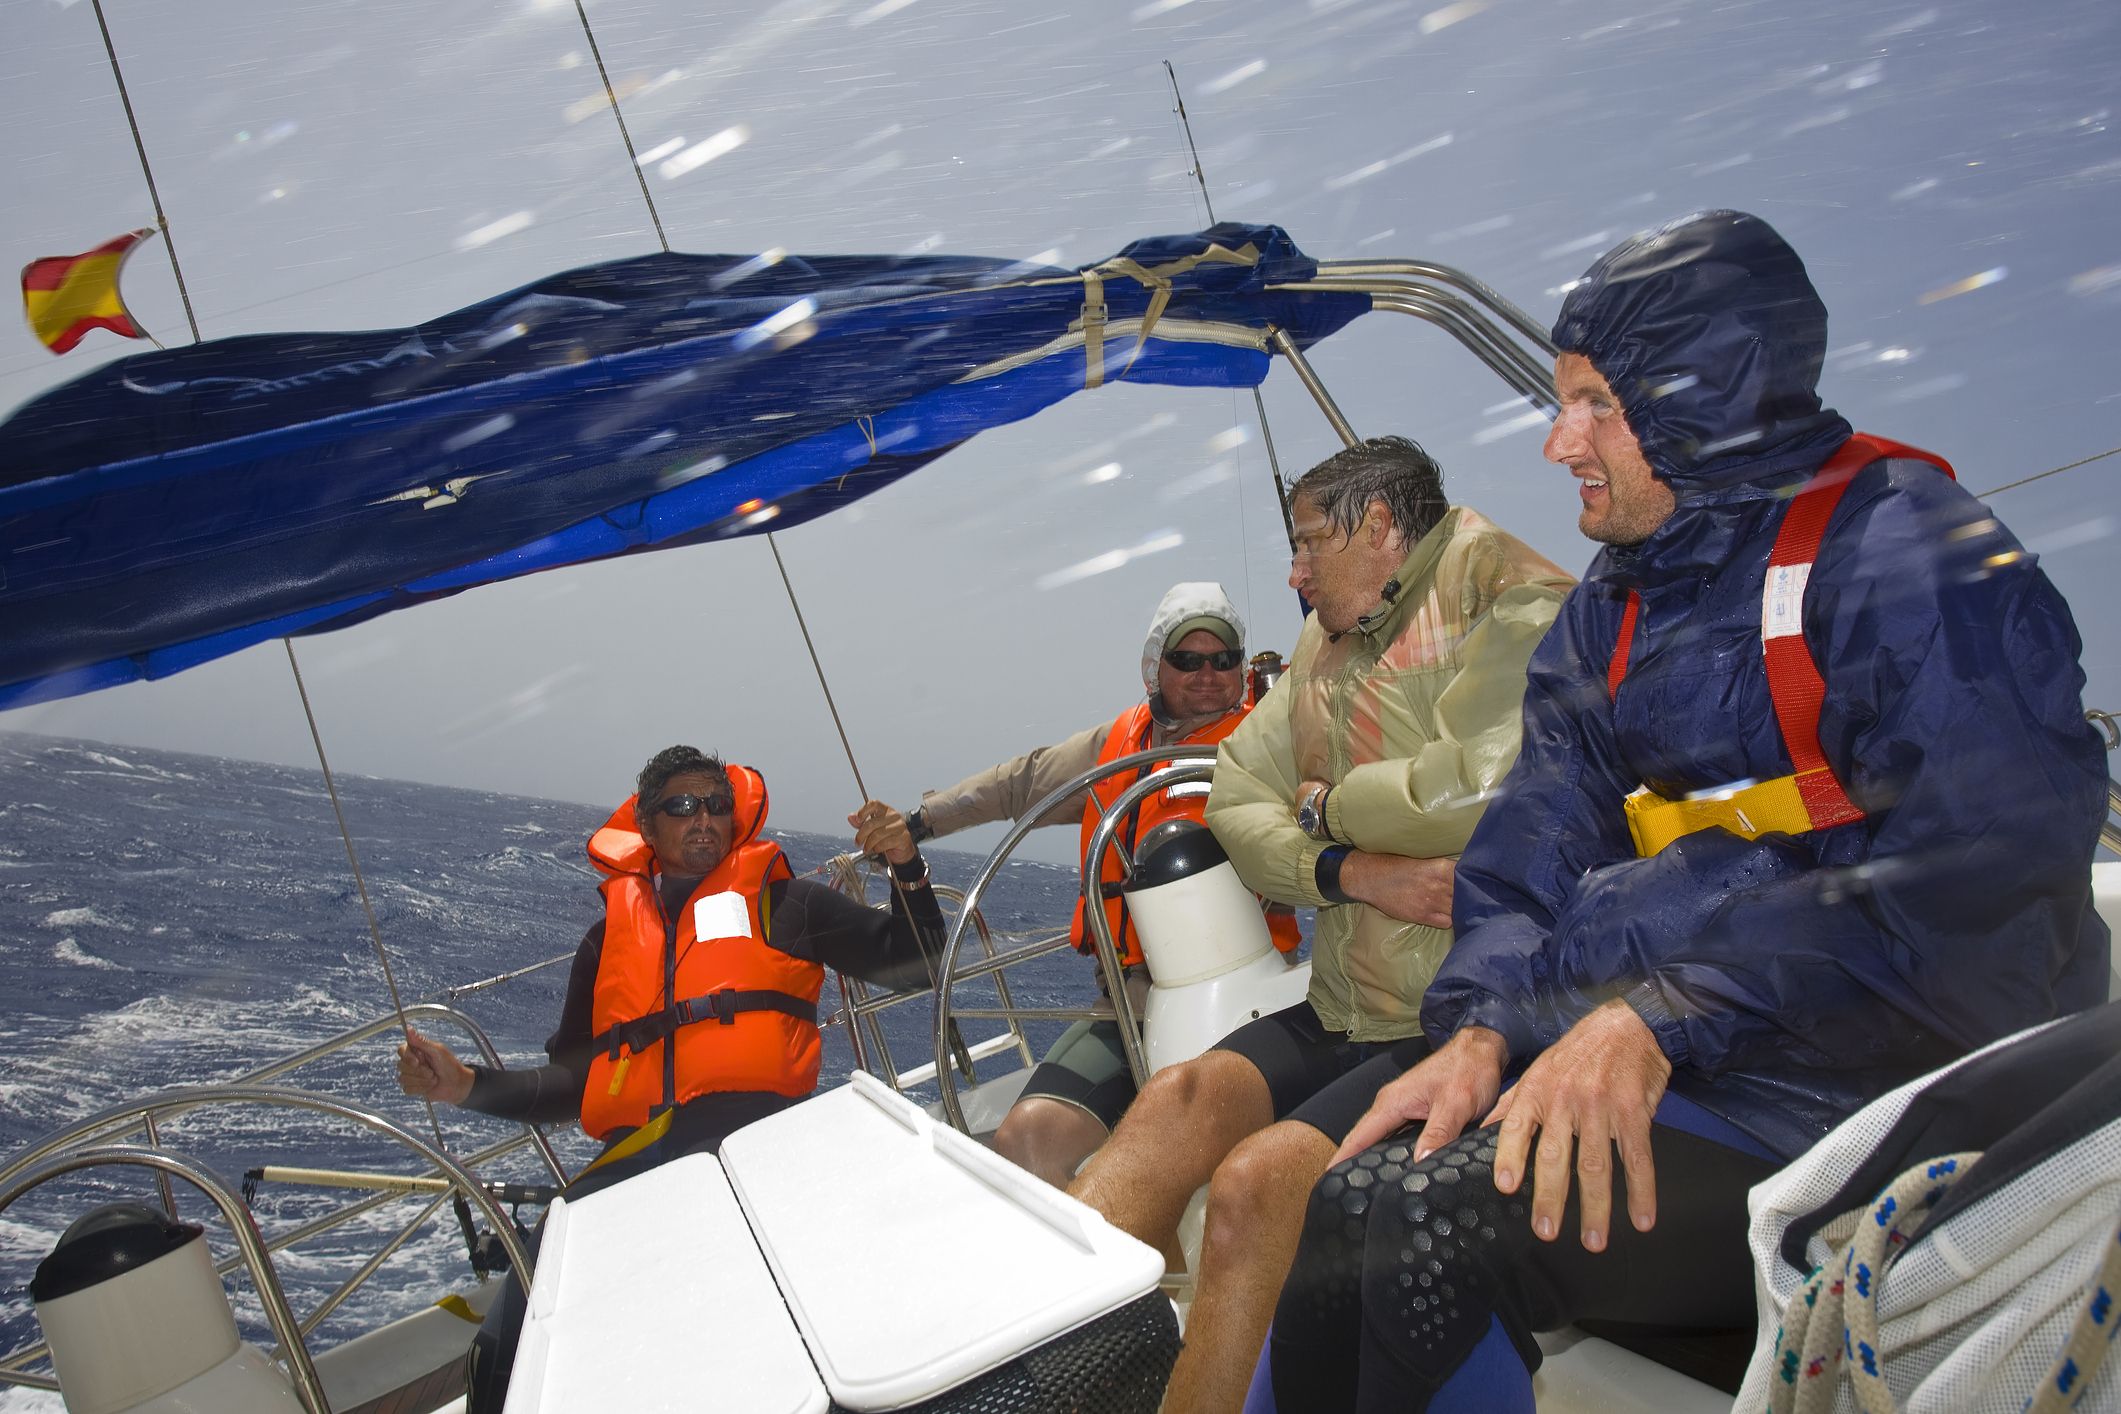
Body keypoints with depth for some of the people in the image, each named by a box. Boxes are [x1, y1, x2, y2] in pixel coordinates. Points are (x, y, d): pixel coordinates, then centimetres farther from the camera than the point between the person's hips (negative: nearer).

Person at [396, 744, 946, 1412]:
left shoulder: (785, 900, 20)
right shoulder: (612, 934, 27)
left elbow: (913, 964, 16)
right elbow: (573, 1081, 28)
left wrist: (907, 866, 0)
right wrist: (468, 1084, 14)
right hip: (631, 1156, 4)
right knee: (508, 1350, -14)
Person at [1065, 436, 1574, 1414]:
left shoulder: (1517, 603, -7)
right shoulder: (1326, 643, 16)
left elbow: (1485, 784, -24)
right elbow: (1236, 796, 10)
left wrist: (1326, 804, -6)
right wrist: (1355, 872, -9)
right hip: (1348, 1012, 7)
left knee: (1258, 1179, -25)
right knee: (1182, 1097, -16)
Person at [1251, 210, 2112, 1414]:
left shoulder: (1903, 546, -9)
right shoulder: (1609, 613, 15)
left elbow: (1972, 876, -20)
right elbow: (1534, 852, 10)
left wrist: (1658, 1019, -25)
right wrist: (1479, 1029, -10)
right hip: (1658, 1081, 7)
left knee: (1429, 1231, -26)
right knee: (1352, 1202, -12)